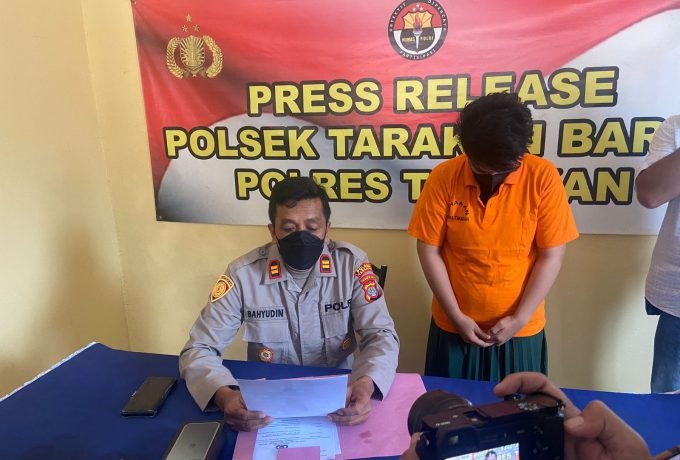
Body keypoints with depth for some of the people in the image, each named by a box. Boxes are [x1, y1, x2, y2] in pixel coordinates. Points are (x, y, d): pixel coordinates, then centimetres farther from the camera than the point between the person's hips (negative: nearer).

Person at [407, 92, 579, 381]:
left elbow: (551, 256, -8)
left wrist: (520, 318, -11)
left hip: (521, 329, 0)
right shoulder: (443, 178, -13)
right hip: (453, 326, 1)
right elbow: (429, 251, -8)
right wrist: (456, 316, -10)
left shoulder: (543, 177, -12)